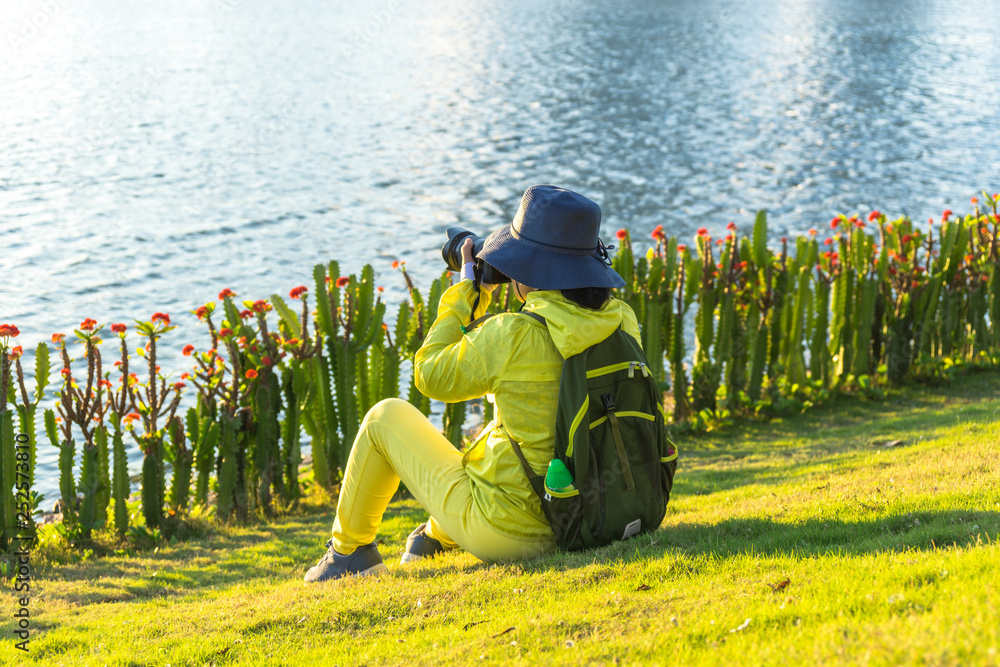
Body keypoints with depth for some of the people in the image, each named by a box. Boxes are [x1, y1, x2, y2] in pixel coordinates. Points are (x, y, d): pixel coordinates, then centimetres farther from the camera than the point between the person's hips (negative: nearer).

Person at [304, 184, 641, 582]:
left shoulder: (513, 336, -25)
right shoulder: (621, 322, -7)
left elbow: (432, 376, -6)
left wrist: (467, 290, 2)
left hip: (504, 534, -6)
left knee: (386, 416, 12)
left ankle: (348, 551, 31)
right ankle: (438, 536, 50)